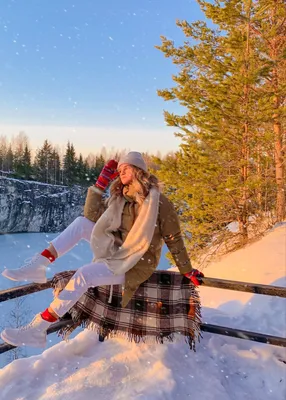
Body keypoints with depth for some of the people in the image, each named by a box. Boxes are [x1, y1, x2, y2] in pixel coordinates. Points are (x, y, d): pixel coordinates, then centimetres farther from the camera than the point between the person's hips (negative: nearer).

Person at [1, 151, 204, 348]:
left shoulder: (159, 201, -13)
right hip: (116, 251, 7)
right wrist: (100, 184, -3)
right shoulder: (120, 197, 7)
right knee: (82, 222, -6)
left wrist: (188, 271, -2)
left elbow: (174, 239, -6)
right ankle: (37, 268, -14)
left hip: (137, 264, -7)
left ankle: (37, 329, -23)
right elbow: (92, 216, 1)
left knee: (84, 274, -28)